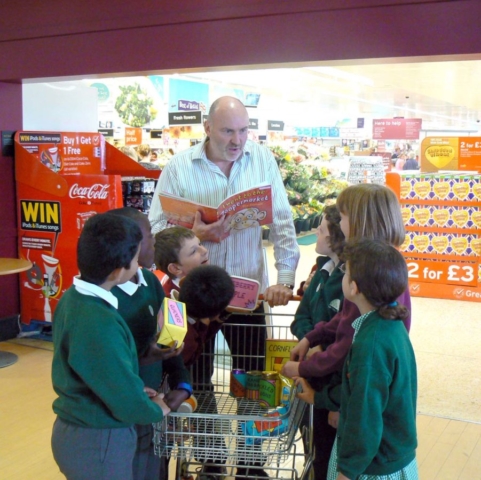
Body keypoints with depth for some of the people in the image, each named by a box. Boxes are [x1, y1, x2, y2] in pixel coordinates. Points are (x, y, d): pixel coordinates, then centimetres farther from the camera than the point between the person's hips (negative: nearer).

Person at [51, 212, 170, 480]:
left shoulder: (74, 297, -2)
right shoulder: (99, 322, -30)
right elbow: (126, 401, -24)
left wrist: (137, 391, 7)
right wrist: (155, 410, -5)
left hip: (76, 430, 9)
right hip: (98, 441, -8)